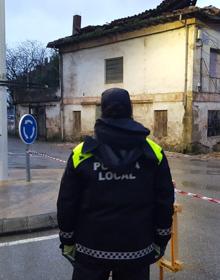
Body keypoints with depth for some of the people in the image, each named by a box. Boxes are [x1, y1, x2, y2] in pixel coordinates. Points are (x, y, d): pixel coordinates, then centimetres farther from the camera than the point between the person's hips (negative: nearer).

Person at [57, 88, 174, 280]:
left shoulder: (81, 154, -8)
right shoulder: (153, 152, -6)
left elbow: (67, 203, -3)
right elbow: (165, 202, -2)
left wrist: (68, 241, 10)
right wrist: (160, 242, 10)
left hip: (91, 249, 0)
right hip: (137, 250, 1)